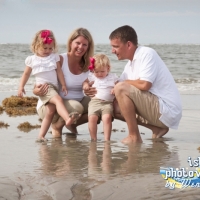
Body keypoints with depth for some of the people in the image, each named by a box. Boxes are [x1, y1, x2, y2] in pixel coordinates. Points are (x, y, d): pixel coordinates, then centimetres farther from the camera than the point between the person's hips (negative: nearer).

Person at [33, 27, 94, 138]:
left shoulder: (88, 64, 0)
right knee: (76, 107, -36)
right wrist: (37, 91, -39)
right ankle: (56, 126, -3)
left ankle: (72, 124, 8)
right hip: (50, 105, -6)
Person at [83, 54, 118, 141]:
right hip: (95, 101, 1)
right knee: (92, 117, -21)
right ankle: (93, 138, -8)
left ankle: (107, 139, -20)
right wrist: (85, 85, 6)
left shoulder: (113, 77, 13)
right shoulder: (92, 77, 16)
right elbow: (85, 81, 29)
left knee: (107, 117, -26)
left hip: (107, 102, -1)